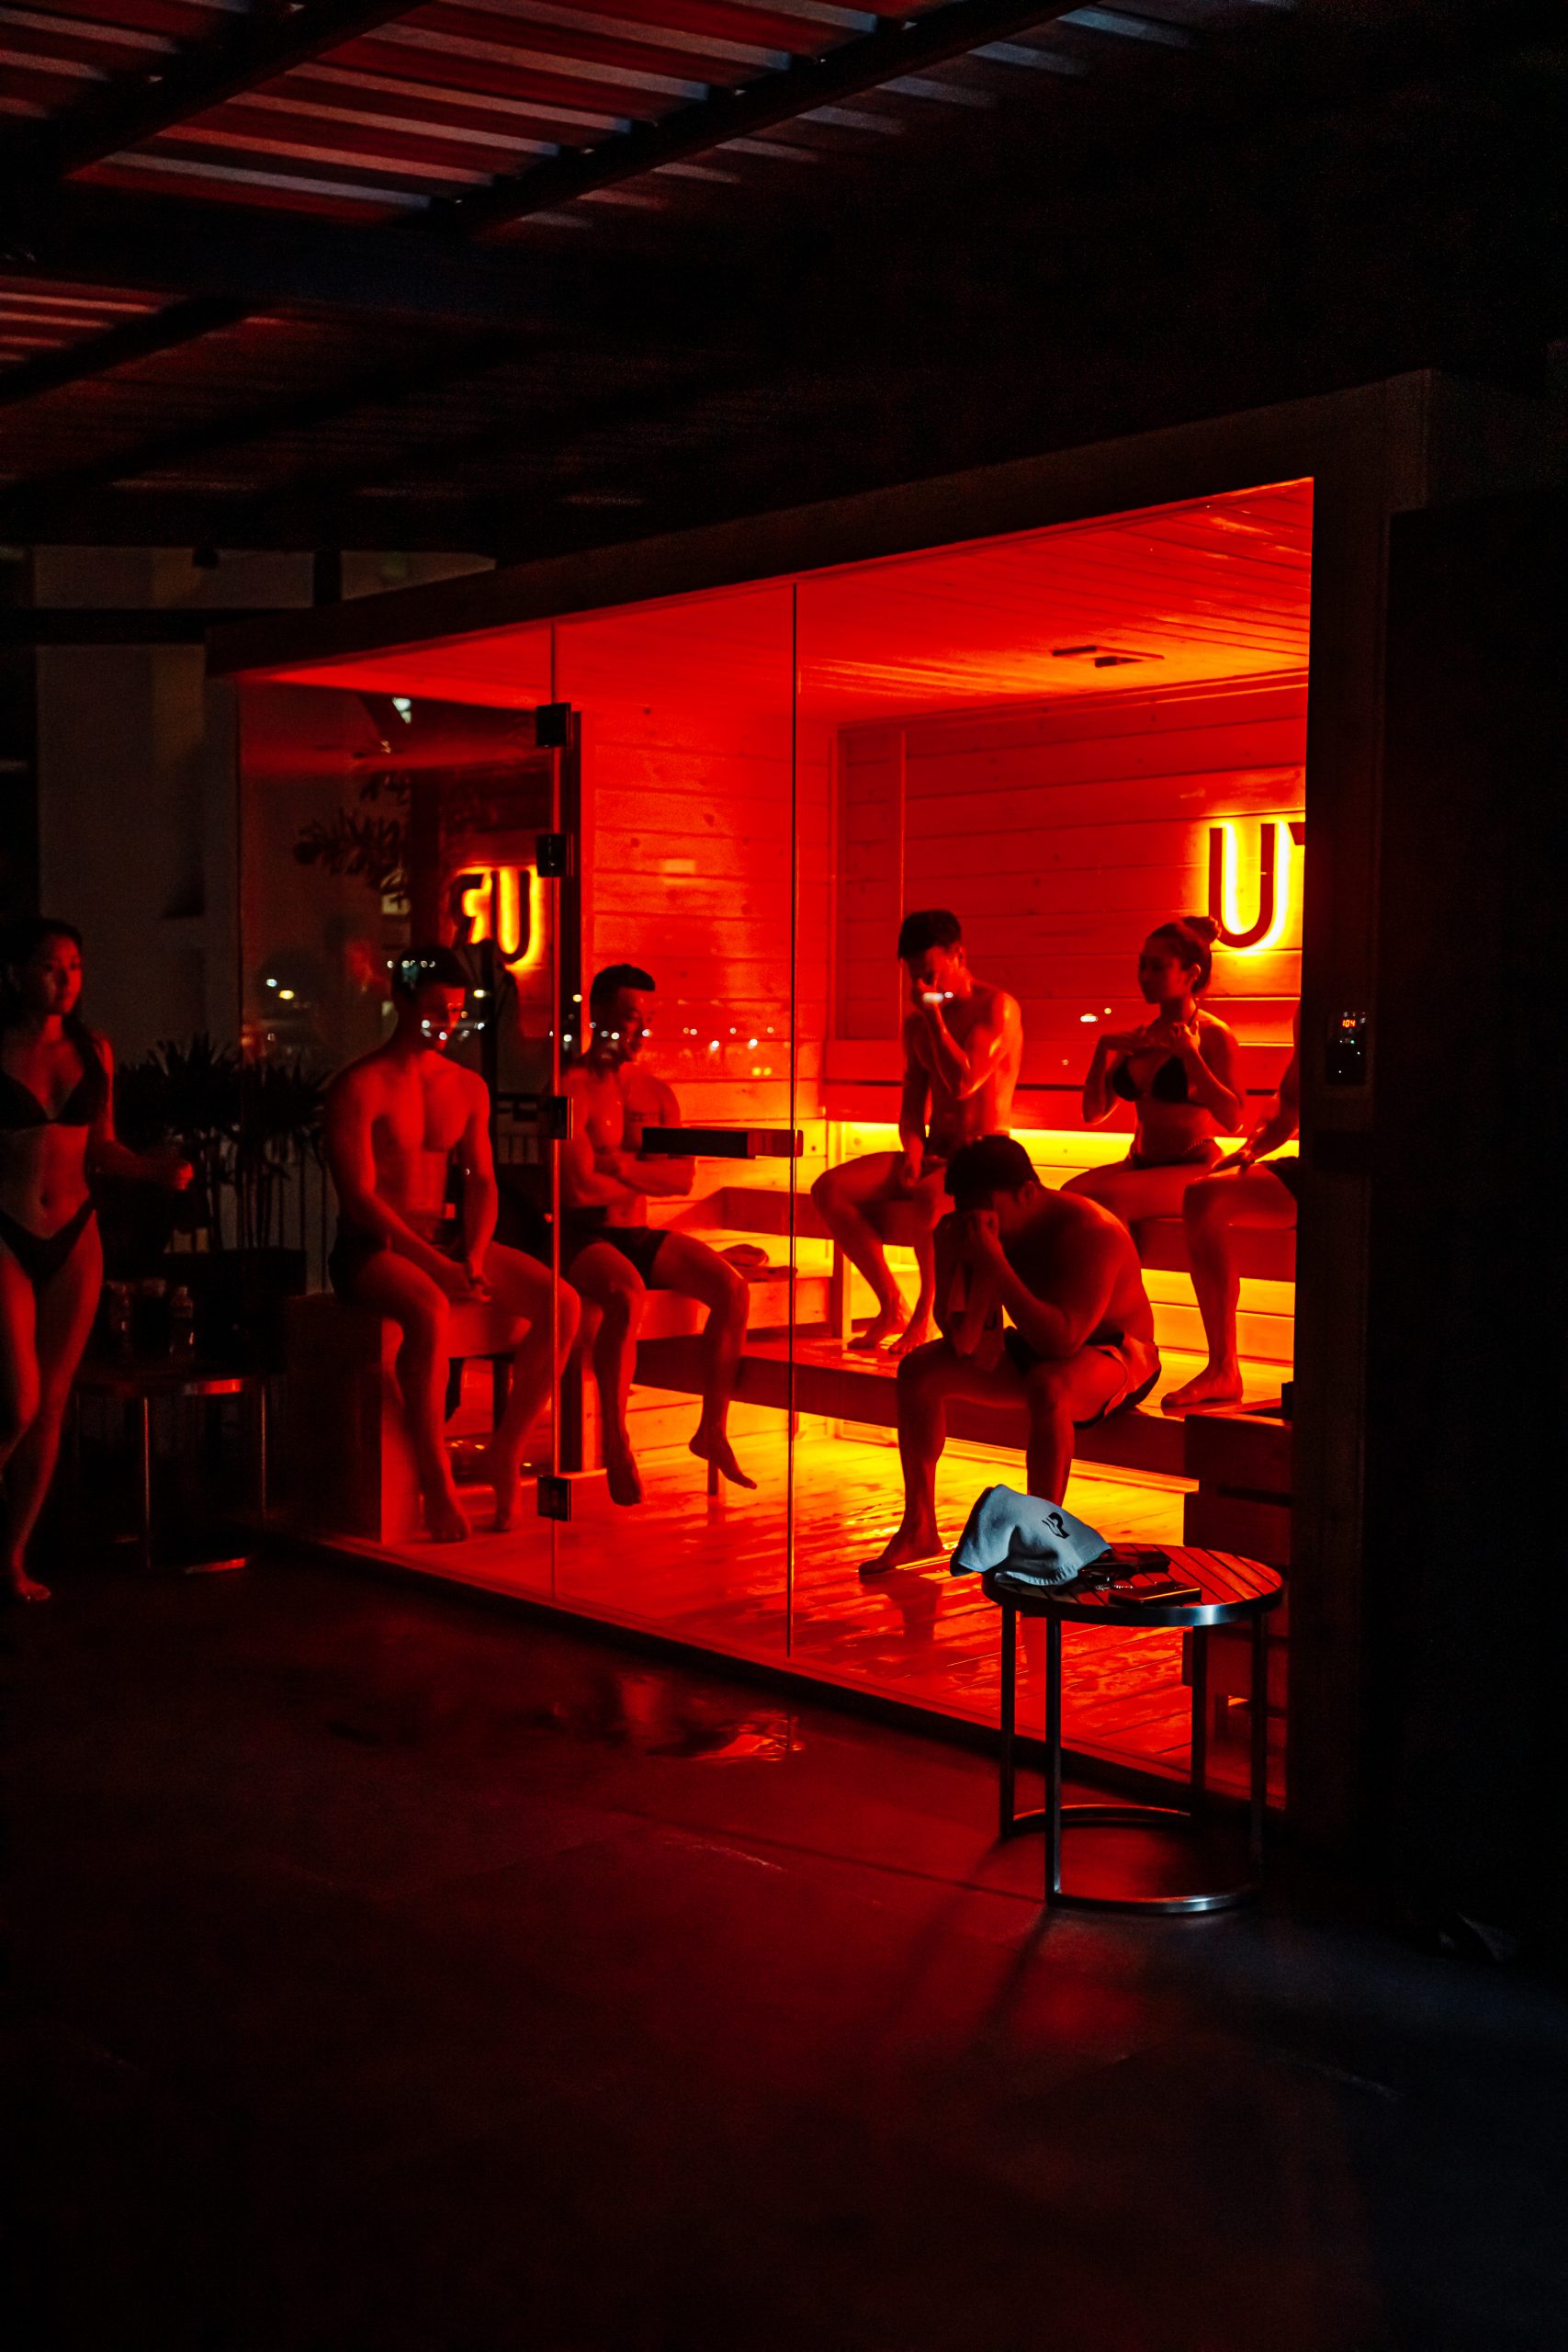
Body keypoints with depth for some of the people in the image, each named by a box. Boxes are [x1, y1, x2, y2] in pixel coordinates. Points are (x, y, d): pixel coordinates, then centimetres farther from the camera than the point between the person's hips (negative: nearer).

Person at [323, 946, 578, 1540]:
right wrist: (436, 1265, -22)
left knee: (561, 1305, -16)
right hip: (371, 1247, -6)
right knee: (431, 1313, -39)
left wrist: (474, 1258, -9)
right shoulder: (359, 1086, -6)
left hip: (449, 1239, 6)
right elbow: (360, 1197, -13)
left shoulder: (468, 1088, 14)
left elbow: (481, 1182, 11)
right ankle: (435, 1479, -28)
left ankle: (507, 1447, -3)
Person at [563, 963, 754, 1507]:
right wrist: (645, 1179, 0)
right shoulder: (574, 1088, -7)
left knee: (731, 1287, -14)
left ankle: (713, 1430, -3)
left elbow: (683, 1177, 3)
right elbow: (579, 1187, -16)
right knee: (626, 1293, -37)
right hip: (581, 1236, -6)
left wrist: (621, 1165, -12)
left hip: (639, 1235, 7)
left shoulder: (656, 1093, 14)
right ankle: (616, 1445, -26)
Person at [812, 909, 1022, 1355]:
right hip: (935, 1154, 7)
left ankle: (924, 1318, -19)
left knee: (929, 1197, -40)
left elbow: (963, 1083, -22)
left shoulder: (997, 1008, -9)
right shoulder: (916, 1021, 13)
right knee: (830, 1188, -13)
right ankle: (892, 1308, -5)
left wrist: (934, 1015, -15)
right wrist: (913, 1148, -3)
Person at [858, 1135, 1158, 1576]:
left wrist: (995, 1263, -38)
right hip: (1034, 1350, 7)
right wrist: (974, 1265, -24)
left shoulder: (1092, 1232, -27)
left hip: (1116, 1354, -7)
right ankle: (919, 1529, 2)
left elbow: (1062, 1341, -38)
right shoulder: (979, 1231, -7)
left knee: (1045, 1387, -40)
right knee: (918, 1369, -7)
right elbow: (965, 1343, -8)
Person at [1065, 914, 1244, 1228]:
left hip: (1194, 1169, -6)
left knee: (1108, 1197, -32)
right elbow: (1094, 1114, 15)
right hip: (1140, 1165, 6)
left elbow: (1232, 1121, -16)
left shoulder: (1214, 1035, -3)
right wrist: (1103, 1050, 3)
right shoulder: (1139, 1037, 14)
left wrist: (1191, 1055, -17)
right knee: (1070, 1193, -25)